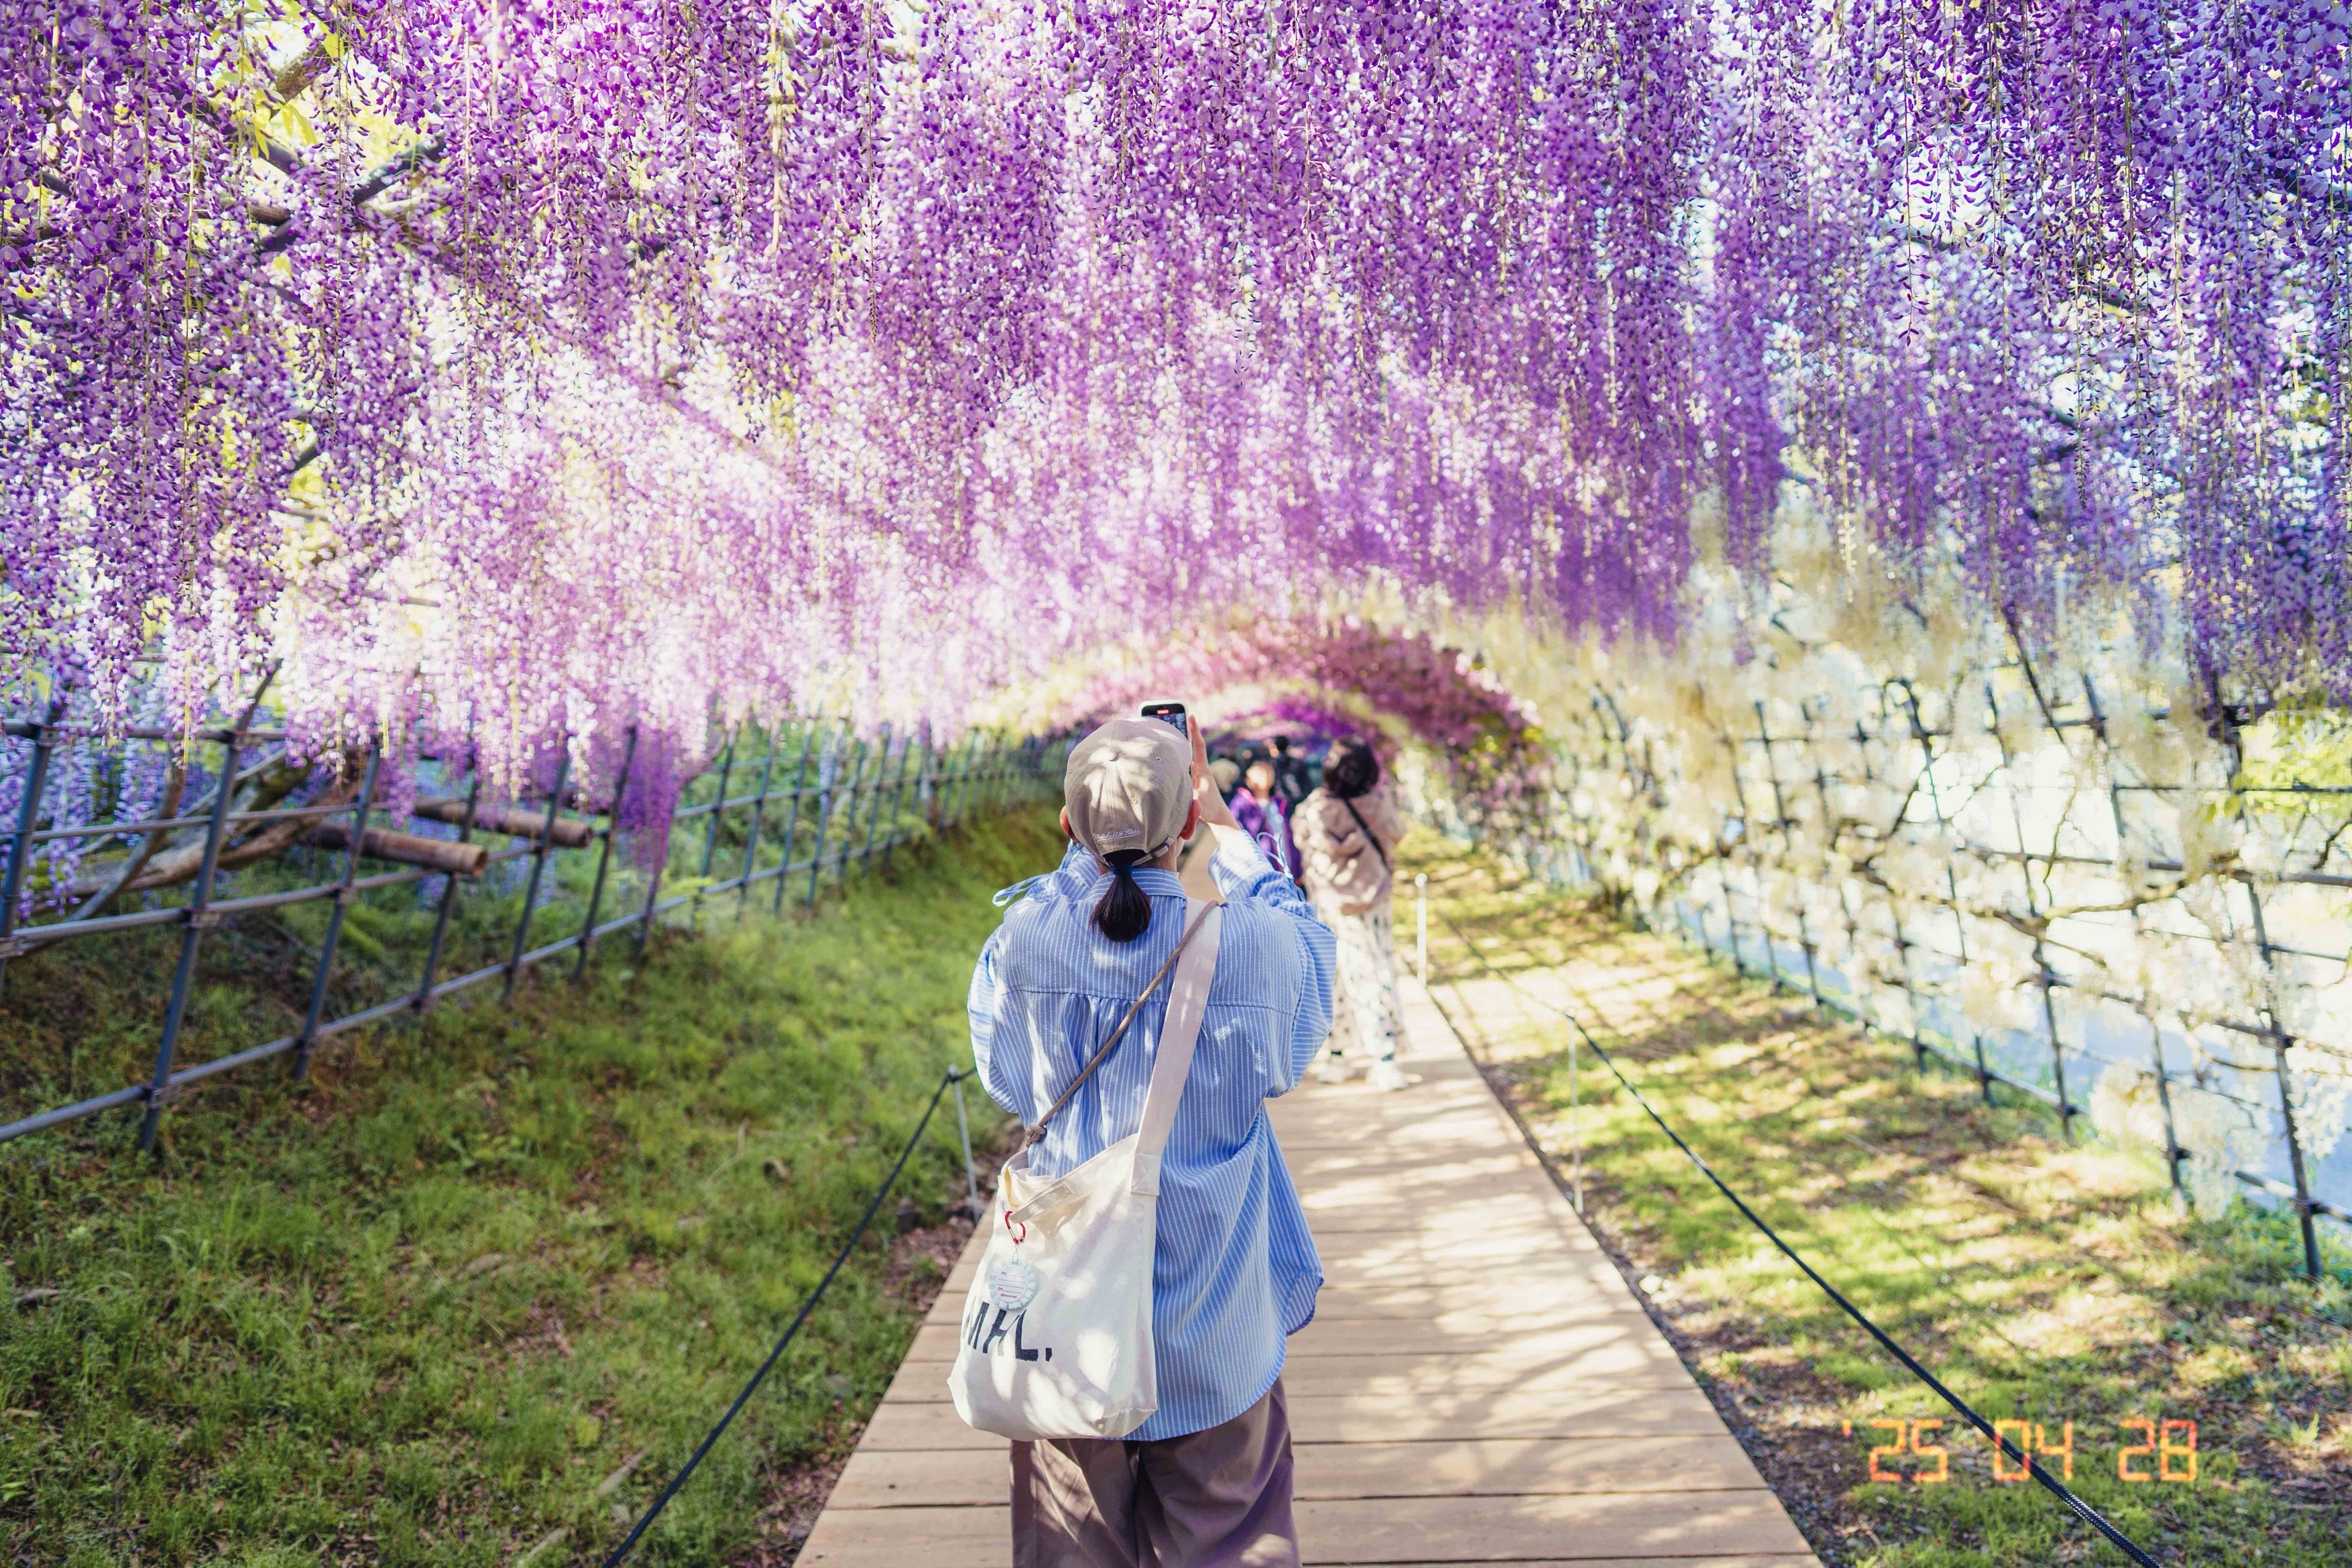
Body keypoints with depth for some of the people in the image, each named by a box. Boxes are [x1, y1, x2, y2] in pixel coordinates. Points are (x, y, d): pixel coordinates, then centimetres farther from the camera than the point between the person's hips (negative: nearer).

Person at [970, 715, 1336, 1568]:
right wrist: (1226, 828, 13)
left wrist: (1085, 855, 8)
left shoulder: (1027, 938, -15)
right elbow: (1304, 934, 6)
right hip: (1214, 1328, -1)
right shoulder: (1245, 941, -19)